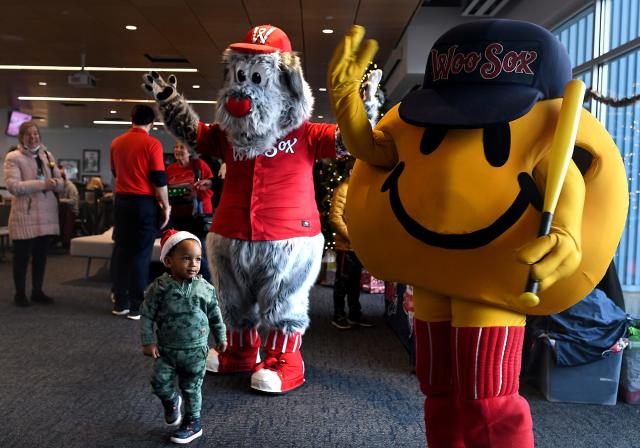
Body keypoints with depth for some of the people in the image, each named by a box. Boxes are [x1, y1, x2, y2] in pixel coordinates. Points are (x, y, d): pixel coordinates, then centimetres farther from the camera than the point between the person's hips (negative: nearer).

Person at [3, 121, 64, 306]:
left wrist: (55, 183, -11)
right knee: (22, 257, 3)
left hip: (47, 214, 5)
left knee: (41, 256, 13)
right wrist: (42, 184, -22)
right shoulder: (13, 157, -3)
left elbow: (60, 184, 13)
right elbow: (13, 186, -15)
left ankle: (37, 292, 24)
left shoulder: (48, 155, 13)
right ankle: (20, 294, 16)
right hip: (25, 215, -5)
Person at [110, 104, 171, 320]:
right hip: (144, 202, -5)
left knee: (121, 251, 11)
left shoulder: (117, 143, 7)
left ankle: (120, 302, 16)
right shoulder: (152, 144, -9)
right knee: (141, 254, 0)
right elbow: (159, 179, -12)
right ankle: (136, 306, 3)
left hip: (121, 201, 5)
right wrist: (166, 206, -3)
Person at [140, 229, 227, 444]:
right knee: (159, 382, -3)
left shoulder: (205, 288, -7)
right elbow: (147, 315, -6)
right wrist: (148, 342, -8)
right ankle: (171, 401, 30)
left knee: (191, 388, 8)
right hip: (166, 349, 0)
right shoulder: (160, 287, -12)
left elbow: (215, 316, 5)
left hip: (195, 350, 0)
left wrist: (221, 338, 11)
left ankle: (193, 422, 27)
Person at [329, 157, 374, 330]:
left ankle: (355, 314, 26)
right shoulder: (343, 189, -12)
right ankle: (338, 316, 15)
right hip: (346, 246, -7)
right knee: (342, 282, 4)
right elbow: (335, 218, -18)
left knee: (355, 282, 16)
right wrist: (351, 236, -18)